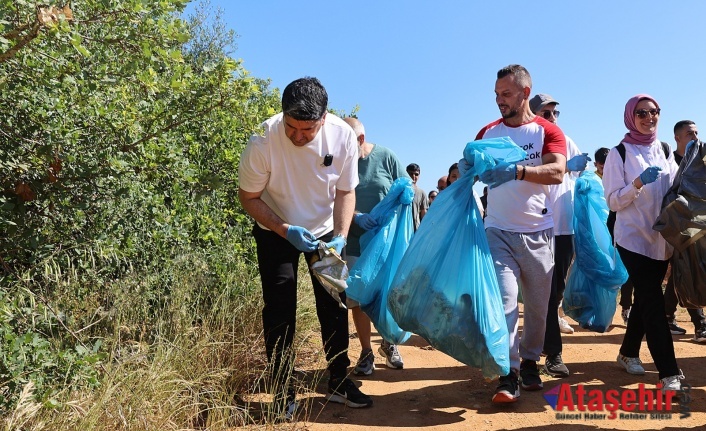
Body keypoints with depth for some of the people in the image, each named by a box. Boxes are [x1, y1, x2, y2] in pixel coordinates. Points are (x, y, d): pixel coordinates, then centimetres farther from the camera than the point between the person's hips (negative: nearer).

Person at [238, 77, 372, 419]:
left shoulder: (343, 136, -22)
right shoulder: (263, 142, -29)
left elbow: (345, 192, -9)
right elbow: (249, 197, -16)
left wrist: (340, 236, -22)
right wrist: (287, 231, -28)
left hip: (326, 231, 2)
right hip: (276, 232, -2)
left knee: (334, 304, 4)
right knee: (279, 310, -4)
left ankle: (339, 382, 21)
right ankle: (283, 394, 12)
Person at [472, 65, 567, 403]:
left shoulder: (548, 131, 0)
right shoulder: (487, 132, 8)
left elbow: (557, 172, -16)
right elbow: (469, 170, 10)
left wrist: (517, 171, -33)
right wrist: (469, 167, -14)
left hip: (538, 232, 0)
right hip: (499, 231, 0)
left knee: (538, 303, 10)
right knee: (504, 299, -10)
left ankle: (530, 361, 31)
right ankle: (508, 374, -1)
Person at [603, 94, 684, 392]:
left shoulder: (664, 151, 11)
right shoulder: (620, 153, -5)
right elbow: (613, 201, -9)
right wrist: (639, 182, -24)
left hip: (662, 238, 6)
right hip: (634, 238, -5)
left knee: (645, 299, 13)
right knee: (653, 303, -8)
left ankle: (628, 353, 28)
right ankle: (670, 373, -5)